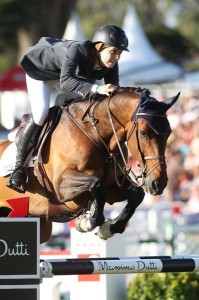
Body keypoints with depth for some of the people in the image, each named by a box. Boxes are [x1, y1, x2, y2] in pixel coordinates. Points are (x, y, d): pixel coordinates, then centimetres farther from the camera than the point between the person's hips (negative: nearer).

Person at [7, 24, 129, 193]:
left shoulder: (111, 65, -25)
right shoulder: (77, 51, -44)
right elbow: (66, 82, -59)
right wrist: (97, 89, -71)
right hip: (40, 68, -7)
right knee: (41, 113, -23)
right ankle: (18, 168, -16)